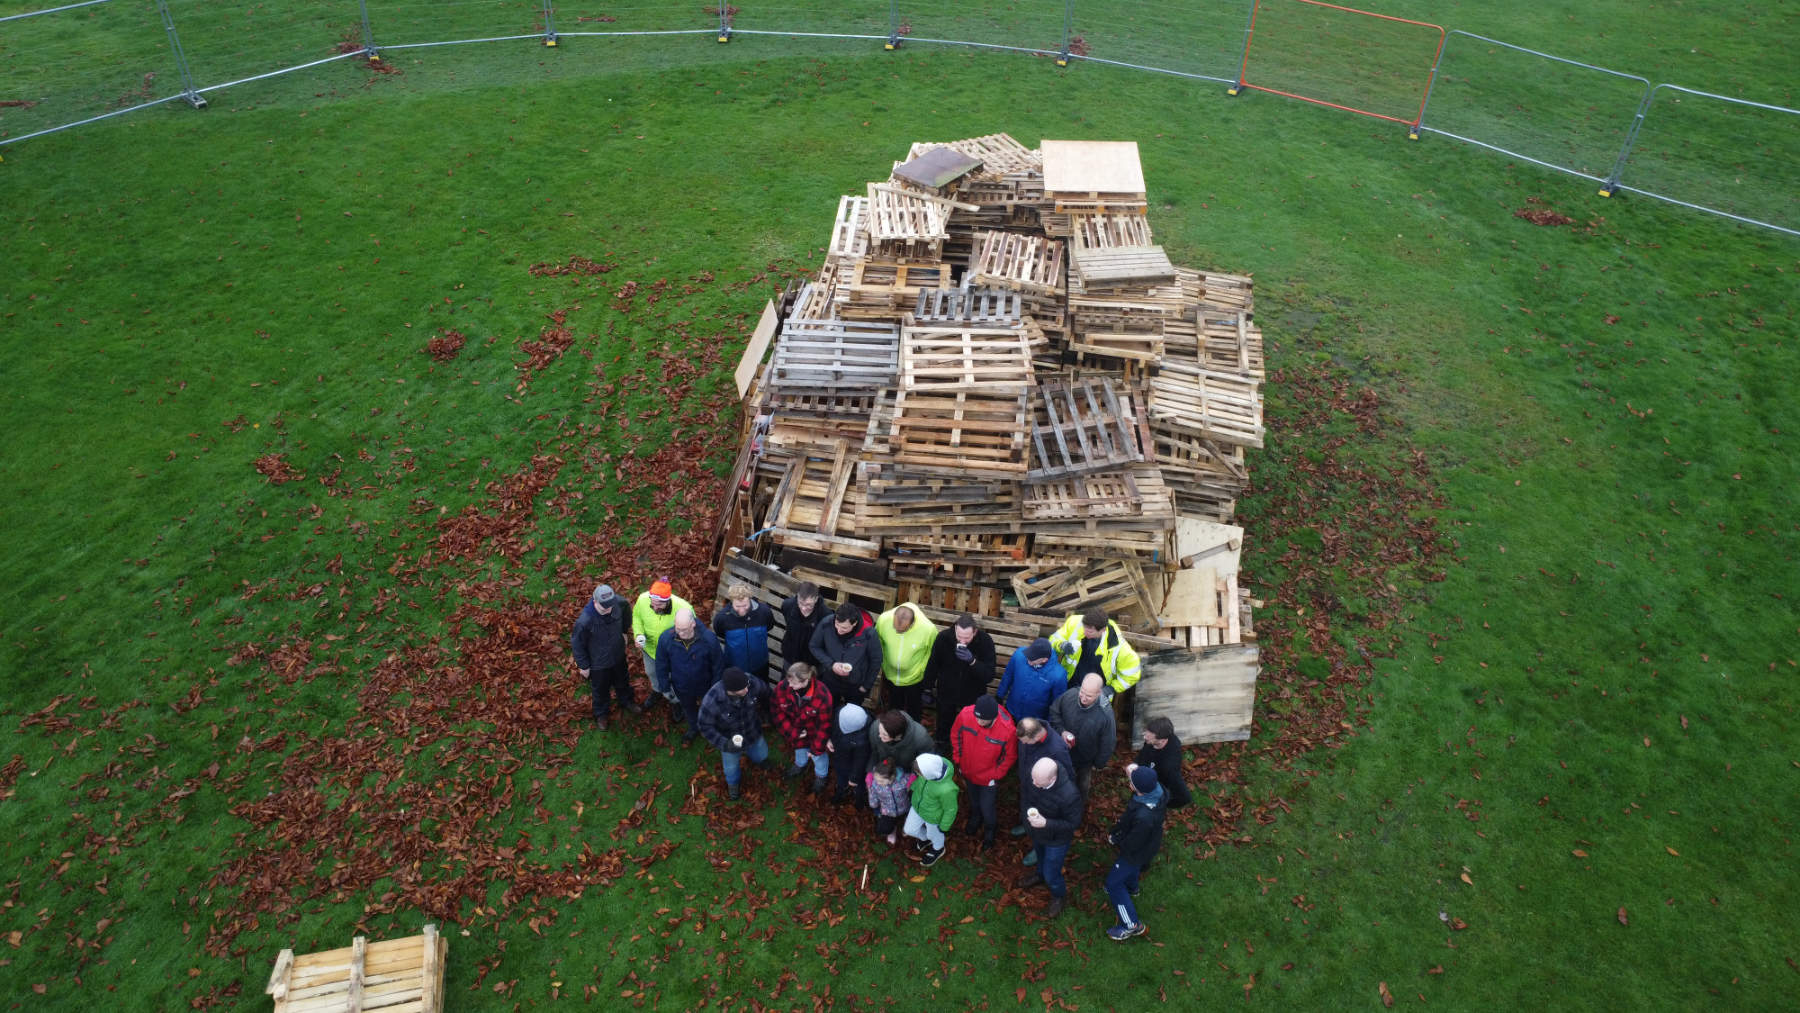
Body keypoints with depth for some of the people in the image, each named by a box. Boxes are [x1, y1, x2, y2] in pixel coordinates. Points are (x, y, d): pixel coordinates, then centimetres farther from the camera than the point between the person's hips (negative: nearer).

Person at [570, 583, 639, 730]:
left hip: (618, 656, 4)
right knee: (601, 690, 24)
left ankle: (627, 701, 63)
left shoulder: (618, 603, -28)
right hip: (598, 663, -4)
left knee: (622, 681, 32)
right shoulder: (585, 621, -40)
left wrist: (624, 631, 10)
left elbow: (625, 612, 0)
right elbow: (577, 644, -21)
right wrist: (583, 666, -10)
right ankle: (601, 714, 54)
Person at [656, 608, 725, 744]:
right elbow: (661, 666, -9)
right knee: (688, 708, 30)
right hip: (681, 687, 2)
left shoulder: (709, 638, -33)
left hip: (705, 685, -2)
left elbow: (718, 665, -17)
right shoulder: (665, 638, -28)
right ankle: (694, 728, 61)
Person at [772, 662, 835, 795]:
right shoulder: (782, 688, -33)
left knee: (819, 754, 23)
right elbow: (779, 712, -14)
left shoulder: (822, 696, -40)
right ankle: (800, 765, 68)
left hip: (815, 731, -3)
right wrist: (793, 732, -18)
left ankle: (820, 775, 56)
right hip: (796, 728, 3)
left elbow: (824, 726, -26)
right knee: (799, 746, 33)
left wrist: (816, 749, -17)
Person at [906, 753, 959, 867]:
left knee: (933, 834, 27)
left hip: (933, 816, -5)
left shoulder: (946, 790, -45)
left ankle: (937, 850, 60)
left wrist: (944, 826, -6)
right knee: (910, 830, 26)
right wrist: (912, 788, 11)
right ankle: (925, 838, 58)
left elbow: (950, 809, -22)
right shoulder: (932, 762, -32)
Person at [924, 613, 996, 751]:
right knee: (944, 724, 25)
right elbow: (932, 665, -8)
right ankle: (941, 747, 54)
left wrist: (972, 661, -43)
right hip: (946, 692, 1)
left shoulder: (985, 641, -27)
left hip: (972, 695, -1)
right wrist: (928, 688, 0)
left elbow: (989, 676, -28)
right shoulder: (943, 637, -25)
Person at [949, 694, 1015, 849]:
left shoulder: (1007, 730, -36)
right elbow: (955, 735, -7)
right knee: (973, 800, 30)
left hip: (989, 777, -3)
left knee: (986, 808, 14)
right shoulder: (965, 714, -30)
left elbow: (1010, 756, -15)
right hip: (969, 771, 3)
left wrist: (996, 775, -11)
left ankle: (989, 831, 48)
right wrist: (958, 760, 0)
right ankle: (975, 818, 63)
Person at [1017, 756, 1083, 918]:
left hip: (1056, 840, -5)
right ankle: (1040, 875, 67)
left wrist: (1046, 823, -35)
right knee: (1040, 856, 34)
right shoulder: (1033, 779, -26)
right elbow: (1025, 796, -3)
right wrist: (1027, 810, -21)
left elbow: (1073, 823, -26)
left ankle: (1059, 896, 47)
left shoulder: (1069, 795, -42)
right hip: (1037, 832, 5)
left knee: (1051, 874, 14)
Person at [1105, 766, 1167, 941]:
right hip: (1150, 841, 8)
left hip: (1138, 852, -8)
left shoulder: (1144, 818, -48)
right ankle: (1131, 888, 68)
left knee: (1113, 883, 12)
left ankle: (1131, 925, 27)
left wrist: (1113, 839, -9)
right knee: (1130, 868, 37)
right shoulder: (1157, 788, -27)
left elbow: (1131, 845, -28)